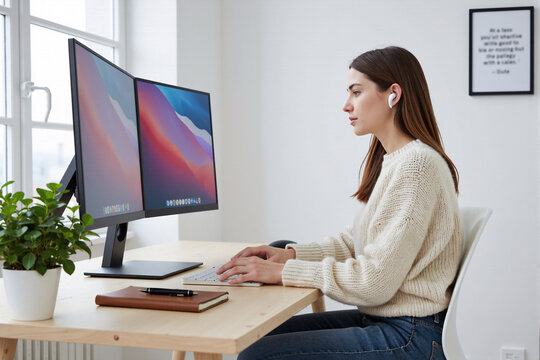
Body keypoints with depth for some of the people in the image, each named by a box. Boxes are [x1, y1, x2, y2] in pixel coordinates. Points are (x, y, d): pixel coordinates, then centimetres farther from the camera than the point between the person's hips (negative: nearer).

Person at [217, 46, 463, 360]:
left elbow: (375, 280, -22)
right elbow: (355, 243, 16)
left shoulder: (416, 163, -20)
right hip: (381, 319, 10)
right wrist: (293, 254, 1)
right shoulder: (391, 161, 13)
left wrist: (284, 272, -18)